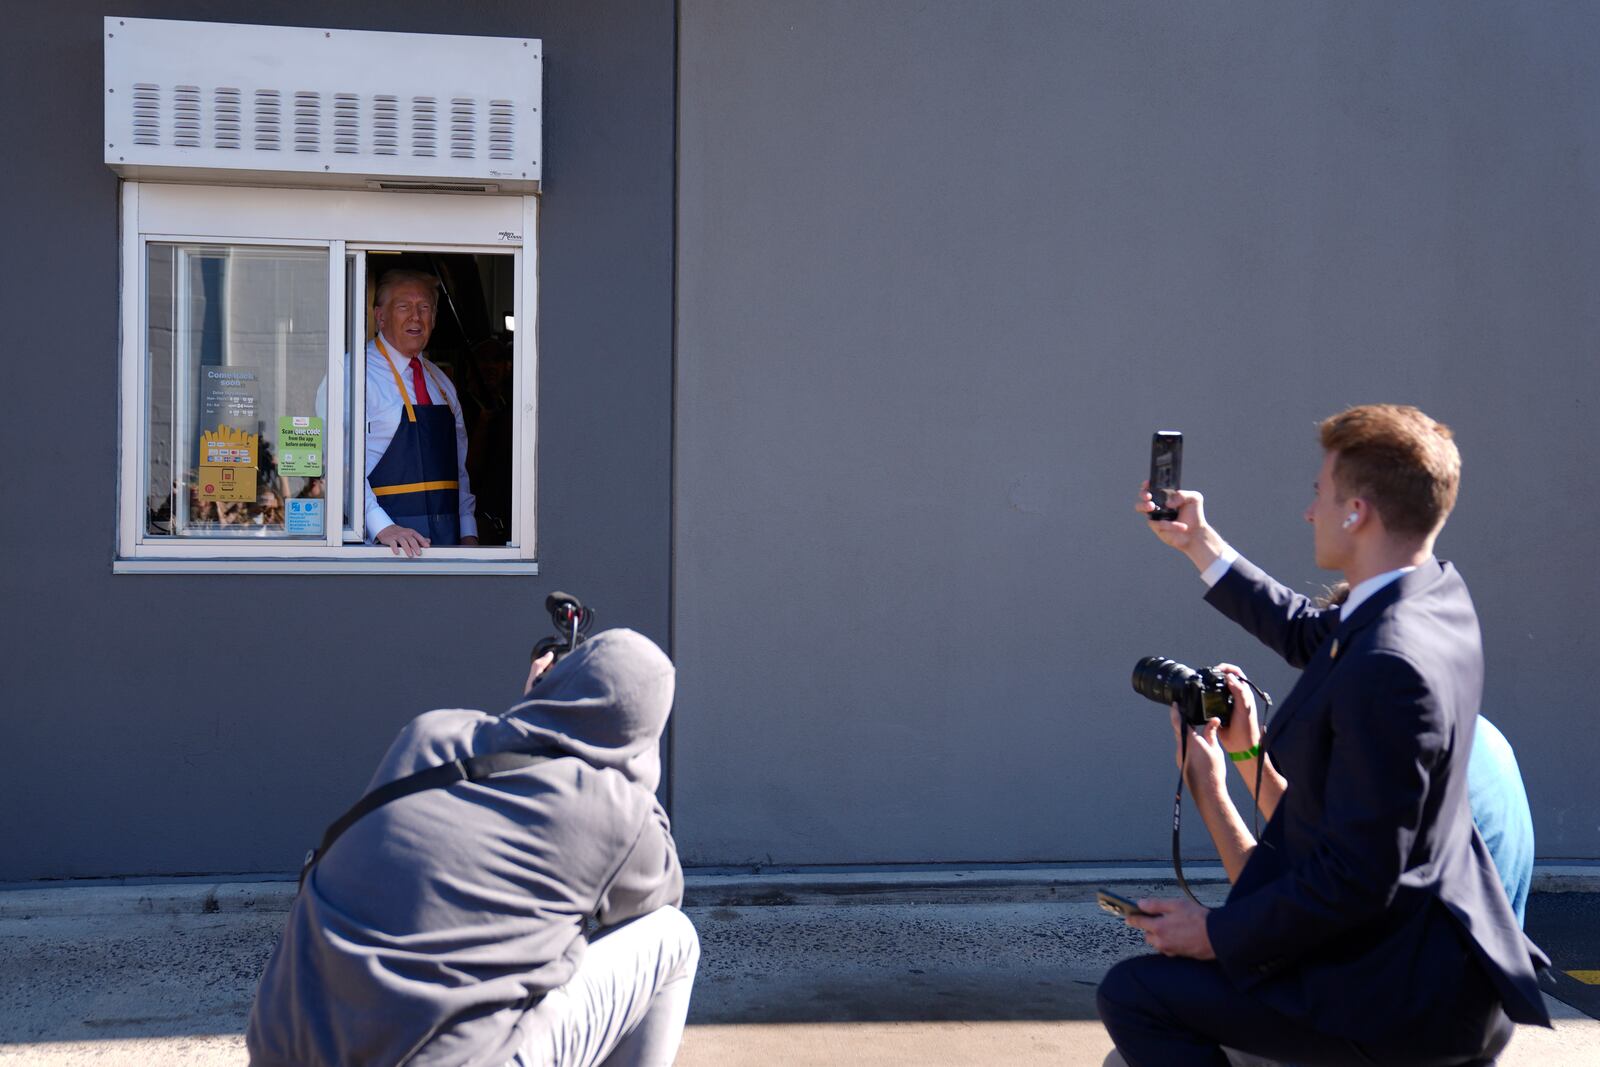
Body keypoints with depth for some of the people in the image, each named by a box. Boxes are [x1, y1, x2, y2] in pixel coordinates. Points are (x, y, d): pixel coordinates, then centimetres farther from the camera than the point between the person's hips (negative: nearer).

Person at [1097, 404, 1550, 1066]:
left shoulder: (1387, 668, -28)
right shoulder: (1441, 594, 2)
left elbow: (1356, 881, -27)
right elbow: (1311, 634, 22)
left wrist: (1218, 933, -15)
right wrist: (1200, 544, 28)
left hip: (1407, 997, -10)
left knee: (1132, 993, -10)